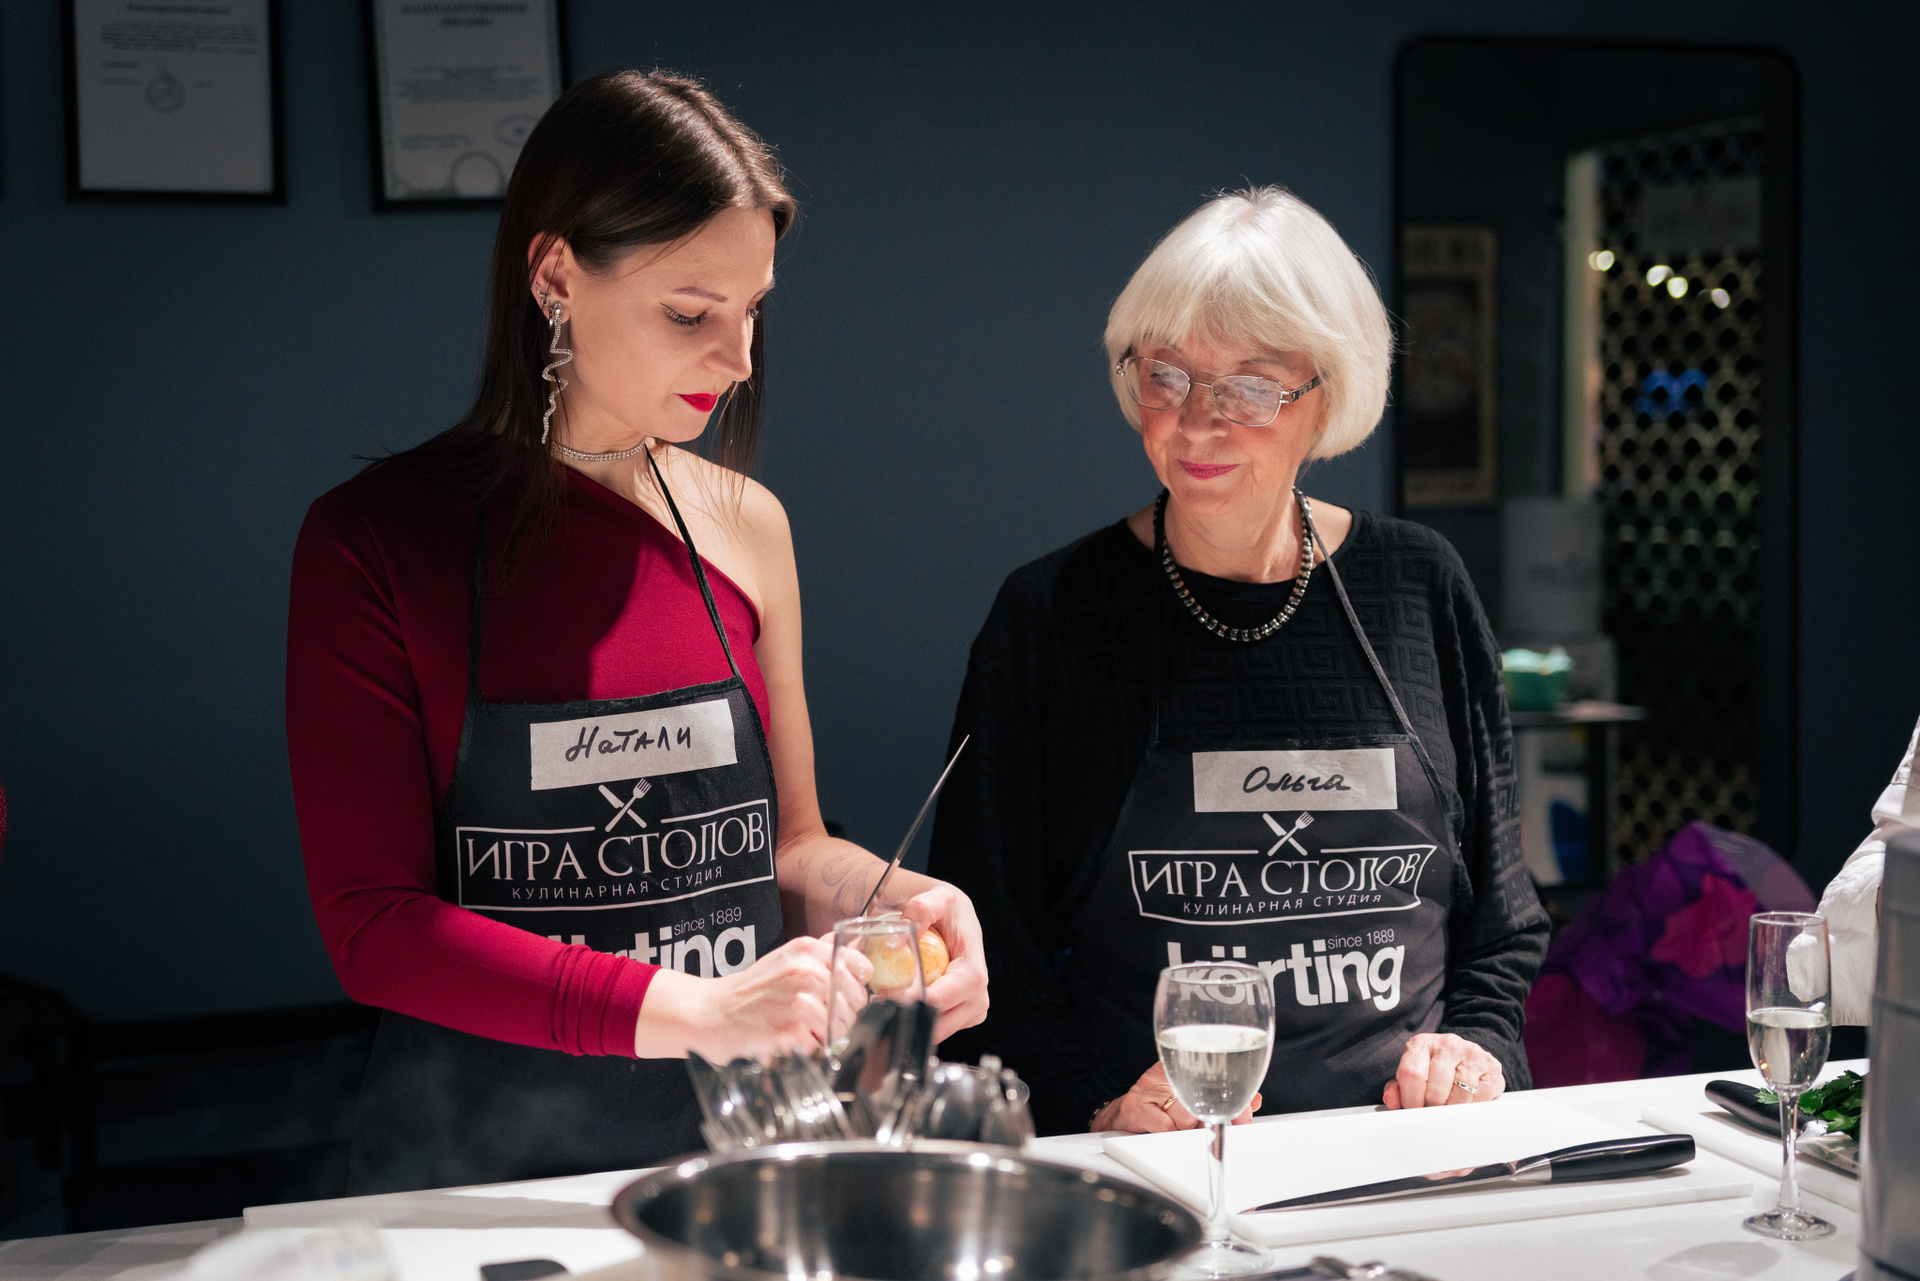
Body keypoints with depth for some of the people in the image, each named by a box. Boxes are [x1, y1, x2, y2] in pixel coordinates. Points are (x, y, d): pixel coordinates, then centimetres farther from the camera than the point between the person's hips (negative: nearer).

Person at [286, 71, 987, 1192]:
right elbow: (373, 923, -10)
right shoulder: (376, 541, -4)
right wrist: (688, 1009, -20)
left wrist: (894, 898, -4)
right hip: (484, 1165, -3)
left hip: (736, 1139, 4)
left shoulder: (746, 526, 10)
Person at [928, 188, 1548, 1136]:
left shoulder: (1418, 588, 9)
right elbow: (987, 935, 3)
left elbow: (1502, 904, 17)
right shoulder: (1049, 615, 2)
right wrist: (1098, 1101, -11)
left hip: (1412, 1139, 3)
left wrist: (1477, 1041, 0)